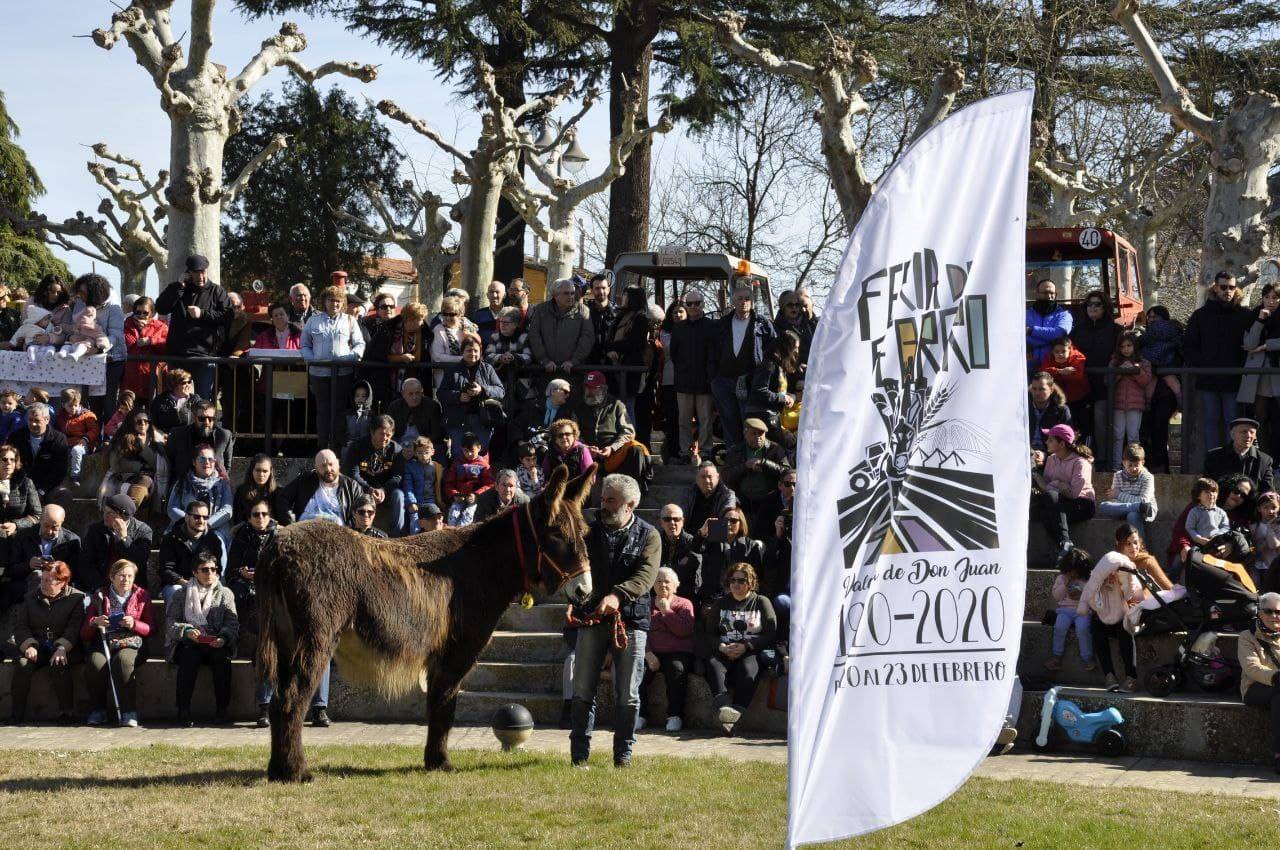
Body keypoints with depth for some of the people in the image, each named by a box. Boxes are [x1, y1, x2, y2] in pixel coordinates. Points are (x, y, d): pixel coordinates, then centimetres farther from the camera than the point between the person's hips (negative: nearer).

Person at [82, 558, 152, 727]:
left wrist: (134, 624, -10)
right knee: (95, 663, -34)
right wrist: (94, 623, -11)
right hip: (102, 644, 1)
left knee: (123, 660, -37)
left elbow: (150, 629, 11)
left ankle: (129, 713, -34)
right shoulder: (99, 596, 14)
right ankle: (97, 711, -18)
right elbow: (84, 633, 11)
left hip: (130, 645, -1)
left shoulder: (141, 596, 15)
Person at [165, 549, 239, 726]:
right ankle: (183, 711, -34)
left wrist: (223, 638, -19)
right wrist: (186, 631, -19)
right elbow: (170, 622, 2)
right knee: (189, 655, -34)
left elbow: (232, 623, 3)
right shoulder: (182, 594, 13)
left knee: (222, 656, -32)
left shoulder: (225, 593, 15)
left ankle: (222, 711, -29)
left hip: (215, 644, 1)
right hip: (188, 644, -1)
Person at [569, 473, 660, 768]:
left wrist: (618, 595, -30)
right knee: (582, 691, 2)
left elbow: (646, 575, -12)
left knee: (628, 695, 2)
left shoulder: (648, 536, 4)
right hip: (590, 618, 1)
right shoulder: (591, 530, 8)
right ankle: (579, 753, 10)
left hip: (631, 621, -1)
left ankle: (623, 754, 12)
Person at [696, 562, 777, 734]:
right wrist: (723, 647, -8)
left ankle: (737, 712, -51)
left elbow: (771, 634, 3)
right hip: (724, 652, 2)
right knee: (714, 665, -33)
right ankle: (723, 706, -55)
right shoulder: (720, 603, 23)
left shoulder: (761, 602, 14)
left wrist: (745, 646, -11)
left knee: (747, 670, -36)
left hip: (753, 653, -2)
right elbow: (708, 634, 14)